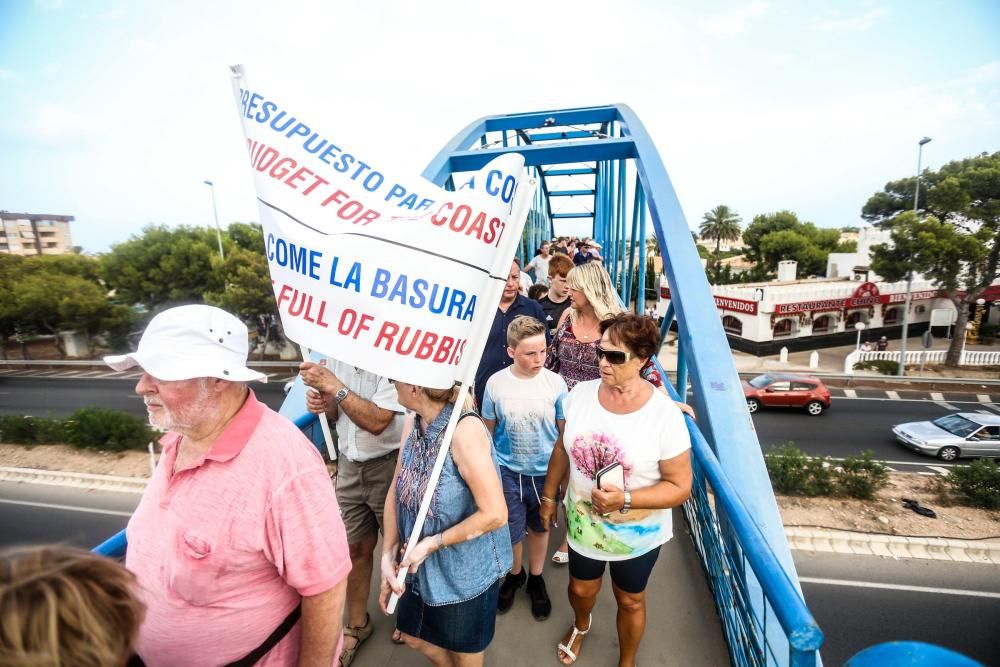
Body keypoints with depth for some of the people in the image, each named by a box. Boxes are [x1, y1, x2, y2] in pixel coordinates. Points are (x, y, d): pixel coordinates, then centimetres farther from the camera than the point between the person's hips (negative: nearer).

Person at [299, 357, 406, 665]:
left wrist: (333, 386, -24)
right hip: (349, 465, 5)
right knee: (356, 548, 16)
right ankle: (357, 624, 39)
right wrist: (323, 403, -10)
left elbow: (377, 421, -26)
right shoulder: (335, 356, 1)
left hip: (388, 466, -5)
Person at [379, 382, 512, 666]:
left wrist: (432, 544, -21)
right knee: (414, 637, 28)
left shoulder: (465, 430, -31)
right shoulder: (414, 422, -8)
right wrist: (388, 554, -8)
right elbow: (396, 491, -1)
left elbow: (495, 514, -28)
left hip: (465, 569, -6)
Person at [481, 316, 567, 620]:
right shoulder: (495, 383, -15)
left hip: (545, 471, 1)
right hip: (507, 471, 0)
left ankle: (536, 578, 49)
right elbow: (488, 430, 0)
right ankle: (515, 574, 46)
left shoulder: (555, 383, -16)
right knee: (509, 532, 13)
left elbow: (565, 431, -3)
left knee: (539, 528, 21)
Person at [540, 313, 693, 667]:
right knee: (581, 589, 27)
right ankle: (581, 624, 64)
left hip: (637, 533, -2)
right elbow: (562, 449, 0)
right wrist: (549, 496, 8)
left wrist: (624, 500, -30)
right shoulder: (580, 394, -15)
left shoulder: (665, 415, -25)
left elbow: (680, 487, -17)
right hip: (582, 524, 3)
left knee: (629, 600, 23)